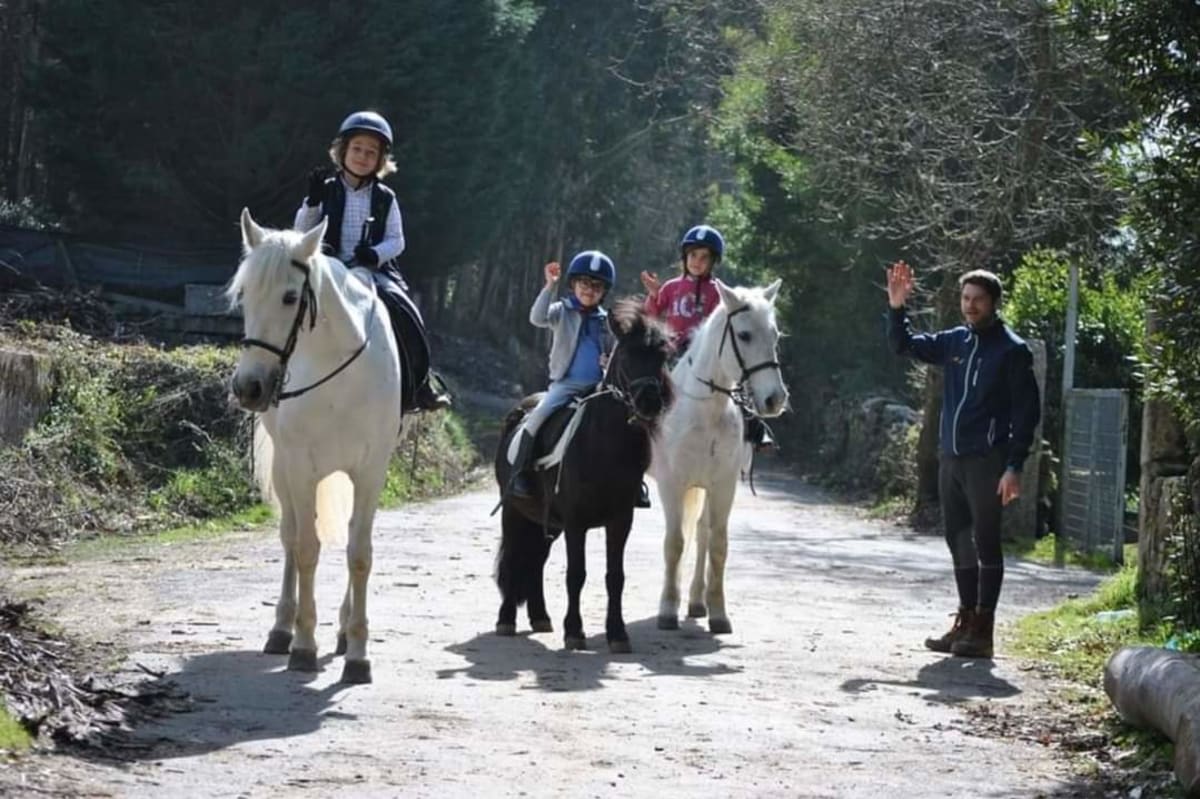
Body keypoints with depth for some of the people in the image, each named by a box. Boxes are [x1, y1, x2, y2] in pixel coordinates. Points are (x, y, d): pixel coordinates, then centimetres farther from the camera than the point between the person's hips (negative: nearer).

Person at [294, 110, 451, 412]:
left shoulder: (385, 199, 8)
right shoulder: (327, 192, 7)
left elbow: (396, 240, 5)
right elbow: (303, 232, 2)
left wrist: (376, 253, -16)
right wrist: (312, 203, -14)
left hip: (375, 271, 0)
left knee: (404, 313, -21)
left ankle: (419, 381, -6)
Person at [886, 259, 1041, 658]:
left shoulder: (1012, 349, -7)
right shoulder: (955, 341, 10)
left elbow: (1026, 411, -9)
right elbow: (904, 345, 21)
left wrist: (1014, 467, -16)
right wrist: (897, 308, 2)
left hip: (987, 462, -6)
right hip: (951, 460, 7)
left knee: (986, 543, -3)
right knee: (959, 543, 12)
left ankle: (982, 630, 0)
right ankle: (965, 622, 20)